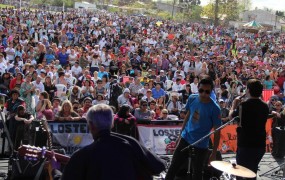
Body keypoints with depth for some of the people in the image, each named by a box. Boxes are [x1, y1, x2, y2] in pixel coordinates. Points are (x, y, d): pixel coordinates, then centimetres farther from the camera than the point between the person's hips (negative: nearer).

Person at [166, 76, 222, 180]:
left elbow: (217, 132, -15)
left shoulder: (214, 109, -20)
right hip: (185, 139, 4)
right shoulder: (192, 98, -6)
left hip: (200, 146, -4)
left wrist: (214, 153, -14)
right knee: (173, 167, 15)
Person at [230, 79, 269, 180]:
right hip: (260, 145, 6)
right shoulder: (265, 107, 2)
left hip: (245, 145, -6)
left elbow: (231, 116, 0)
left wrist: (234, 105, 18)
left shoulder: (243, 105, -15)